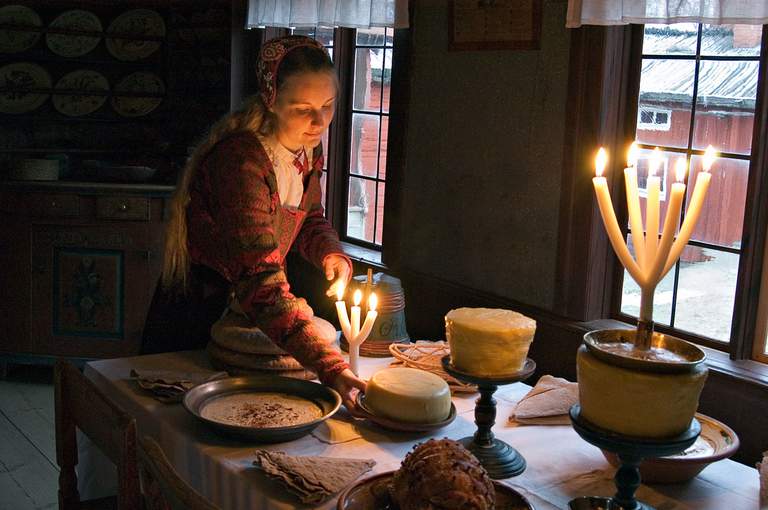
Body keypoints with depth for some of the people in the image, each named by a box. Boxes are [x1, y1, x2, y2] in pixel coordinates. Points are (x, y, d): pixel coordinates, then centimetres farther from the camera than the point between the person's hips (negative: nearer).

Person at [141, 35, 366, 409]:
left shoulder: (308, 148, -6)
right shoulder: (240, 160, -33)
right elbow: (260, 283, -41)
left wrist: (331, 255, -11)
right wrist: (330, 368, -49)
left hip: (248, 310, 7)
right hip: (195, 318, -7)